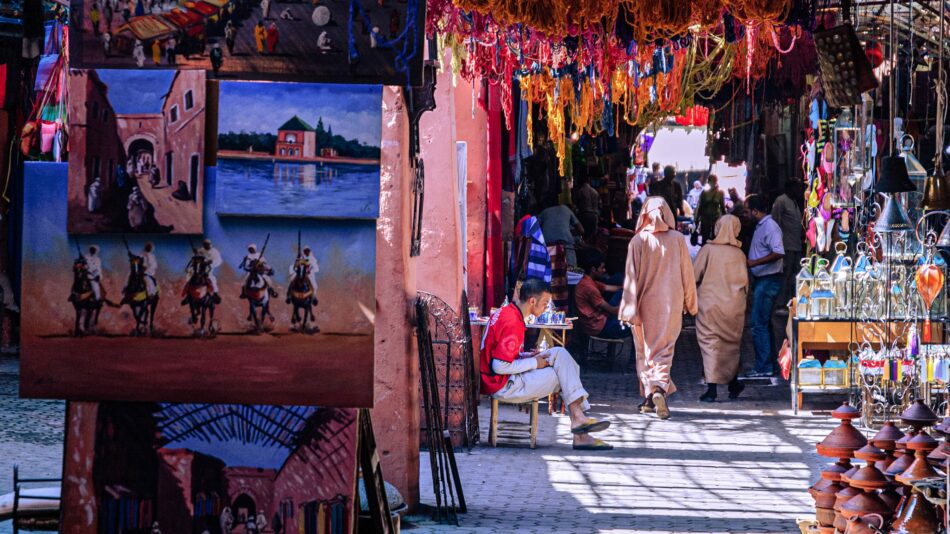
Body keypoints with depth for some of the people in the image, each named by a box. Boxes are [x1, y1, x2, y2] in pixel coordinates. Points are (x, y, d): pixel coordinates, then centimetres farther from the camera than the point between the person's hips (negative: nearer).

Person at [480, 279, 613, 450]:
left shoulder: (505, 312, 11)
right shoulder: (512, 323, -21)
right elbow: (500, 366, -25)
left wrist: (527, 356, 7)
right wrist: (533, 363, -13)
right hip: (504, 386, -10)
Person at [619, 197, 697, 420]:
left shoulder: (638, 240, -6)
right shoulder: (678, 239, -2)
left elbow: (632, 276, -6)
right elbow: (687, 273, 5)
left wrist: (630, 308, -4)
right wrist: (690, 303, 16)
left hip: (646, 302, 0)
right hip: (671, 303, 1)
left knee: (645, 350, 11)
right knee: (664, 349, 2)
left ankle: (649, 395, 8)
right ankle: (661, 388, -20)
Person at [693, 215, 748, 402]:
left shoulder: (708, 250, -8)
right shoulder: (739, 254, -1)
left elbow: (694, 276, -7)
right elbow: (745, 283, 4)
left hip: (710, 304, -3)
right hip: (733, 306, 3)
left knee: (710, 344, -1)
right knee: (731, 344, 17)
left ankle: (711, 389, -9)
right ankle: (733, 385, 28)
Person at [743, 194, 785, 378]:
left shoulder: (770, 227, -17)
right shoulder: (760, 226, 14)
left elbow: (778, 253, -28)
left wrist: (754, 262, -29)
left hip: (768, 281, -11)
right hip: (761, 280, 11)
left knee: (758, 324, -9)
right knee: (764, 323, 16)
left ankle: (763, 368, -6)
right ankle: (768, 364, 23)